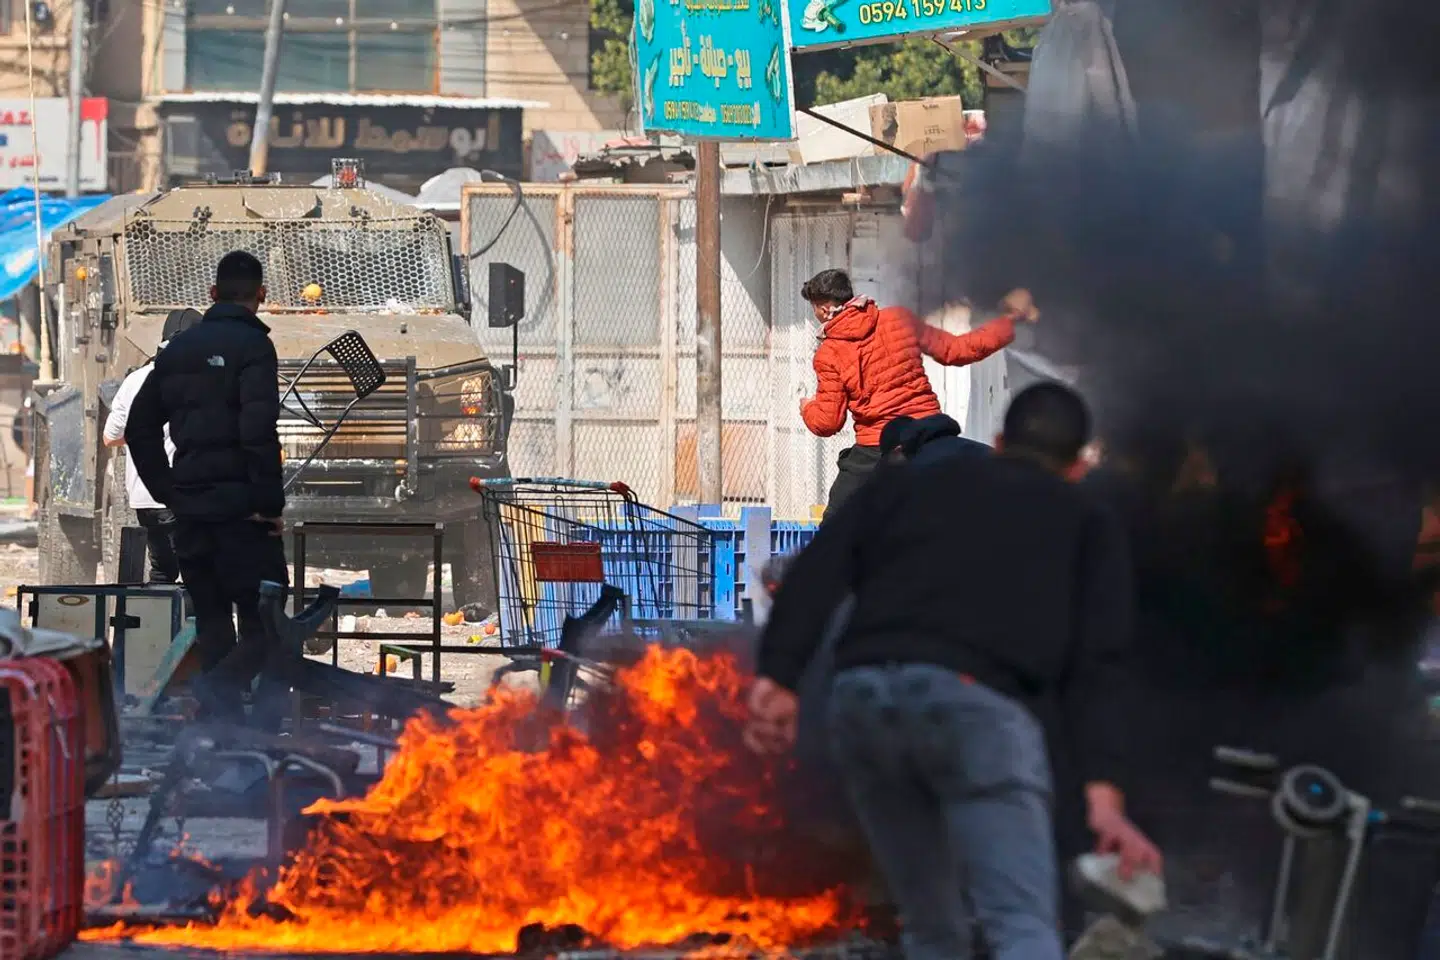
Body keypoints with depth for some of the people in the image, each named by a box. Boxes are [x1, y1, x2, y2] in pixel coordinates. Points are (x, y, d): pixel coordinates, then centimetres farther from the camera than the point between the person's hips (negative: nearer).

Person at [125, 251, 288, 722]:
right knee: (264, 624, -4)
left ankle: (223, 719, 9)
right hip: (240, 508, -7)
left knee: (213, 625, 12)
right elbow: (259, 431, -20)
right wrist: (270, 502, -14)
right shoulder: (252, 346, -9)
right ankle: (219, 686, -26)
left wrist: (168, 491, 17)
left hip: (189, 509, 7)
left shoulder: (178, 348, 14)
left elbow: (139, 428, 18)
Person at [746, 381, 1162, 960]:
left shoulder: (910, 483, 30)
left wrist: (777, 677, 3)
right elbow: (1097, 665, 9)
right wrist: (1104, 791, 0)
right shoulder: (1087, 523, 25)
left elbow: (817, 573, 12)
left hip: (863, 694, 3)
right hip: (976, 704, -3)